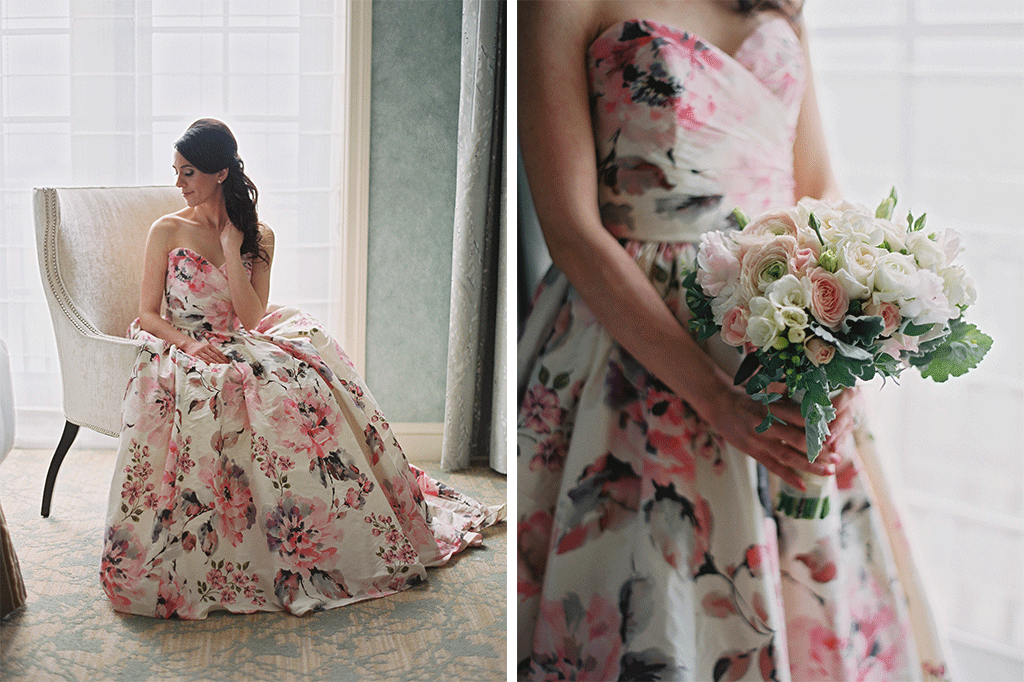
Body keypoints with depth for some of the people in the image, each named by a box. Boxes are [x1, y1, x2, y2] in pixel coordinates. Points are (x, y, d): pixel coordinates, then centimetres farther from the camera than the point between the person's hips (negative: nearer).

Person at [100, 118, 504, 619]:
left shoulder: (258, 236, 8)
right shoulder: (167, 231, 4)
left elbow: (252, 319, -4)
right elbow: (148, 316, 0)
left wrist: (231, 248, -10)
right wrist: (188, 343, -19)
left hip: (238, 351, 2)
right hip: (179, 353, -2)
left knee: (303, 385, -29)